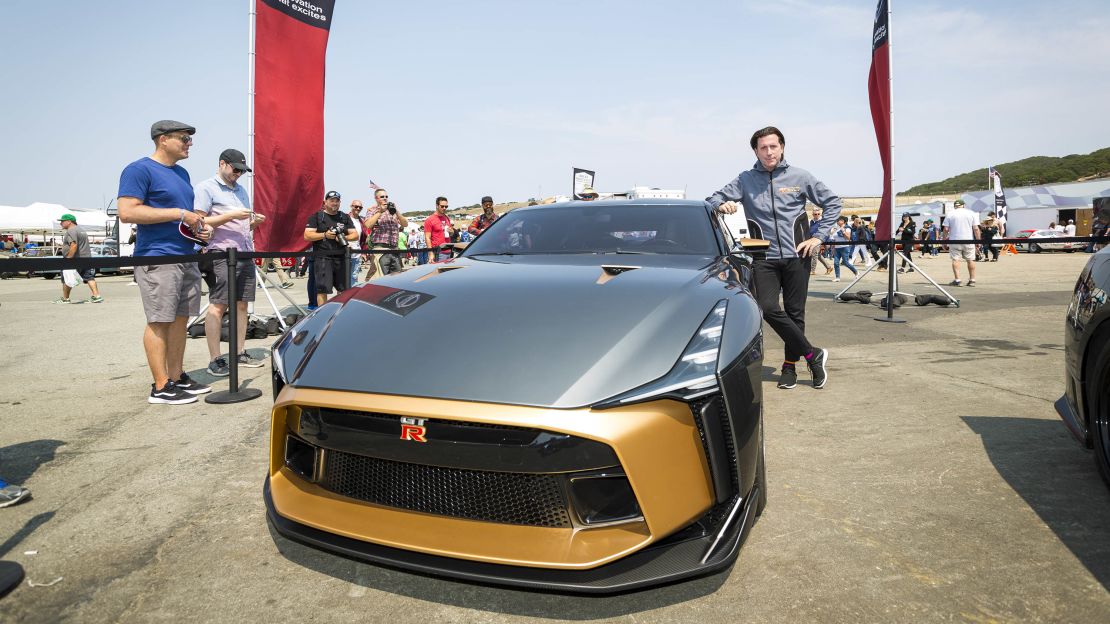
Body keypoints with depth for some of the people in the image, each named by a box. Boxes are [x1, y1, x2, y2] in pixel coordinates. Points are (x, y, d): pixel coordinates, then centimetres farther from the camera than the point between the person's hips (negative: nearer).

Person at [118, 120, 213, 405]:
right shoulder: (140, 170, -7)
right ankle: (161, 387, -2)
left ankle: (177, 377, 17)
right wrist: (180, 214, -18)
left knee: (180, 319, 9)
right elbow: (127, 212, -17)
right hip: (157, 259, -8)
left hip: (187, 258, 9)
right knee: (160, 321, -6)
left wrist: (201, 227, 8)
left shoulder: (181, 173, 20)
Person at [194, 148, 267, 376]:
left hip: (245, 254, 7)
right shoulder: (206, 188, 0)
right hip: (221, 255, -7)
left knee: (241, 305, 7)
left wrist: (254, 222, 5)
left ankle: (239, 353, 14)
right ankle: (215, 360, -5)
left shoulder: (241, 190, 23)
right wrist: (231, 216, -16)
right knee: (218, 306, -8)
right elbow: (200, 222, -9)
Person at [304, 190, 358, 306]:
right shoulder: (316, 216, 6)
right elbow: (307, 236, -2)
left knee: (343, 289, 7)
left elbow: (355, 235, 13)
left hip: (341, 257, 4)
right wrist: (325, 235, -13)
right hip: (323, 258, -4)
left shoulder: (345, 217, 17)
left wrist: (345, 237, -8)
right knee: (322, 289, -7)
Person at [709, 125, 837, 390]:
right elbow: (714, 199, 5)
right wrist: (722, 204, -19)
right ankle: (812, 353, 0)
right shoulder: (745, 180, 5)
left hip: (796, 256, 0)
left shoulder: (800, 177, 4)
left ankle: (790, 365, 18)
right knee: (768, 308, -14)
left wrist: (818, 236, 1)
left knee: (795, 312, 4)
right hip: (764, 258, 0)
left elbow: (832, 203, 11)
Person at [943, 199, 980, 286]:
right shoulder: (971, 213, 5)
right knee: (970, 260, 9)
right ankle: (972, 280, 13)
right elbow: (976, 229, 1)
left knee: (955, 260, 0)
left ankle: (957, 280, -8)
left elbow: (946, 229, -1)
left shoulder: (950, 214, 3)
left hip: (954, 240, -1)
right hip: (968, 240, 1)